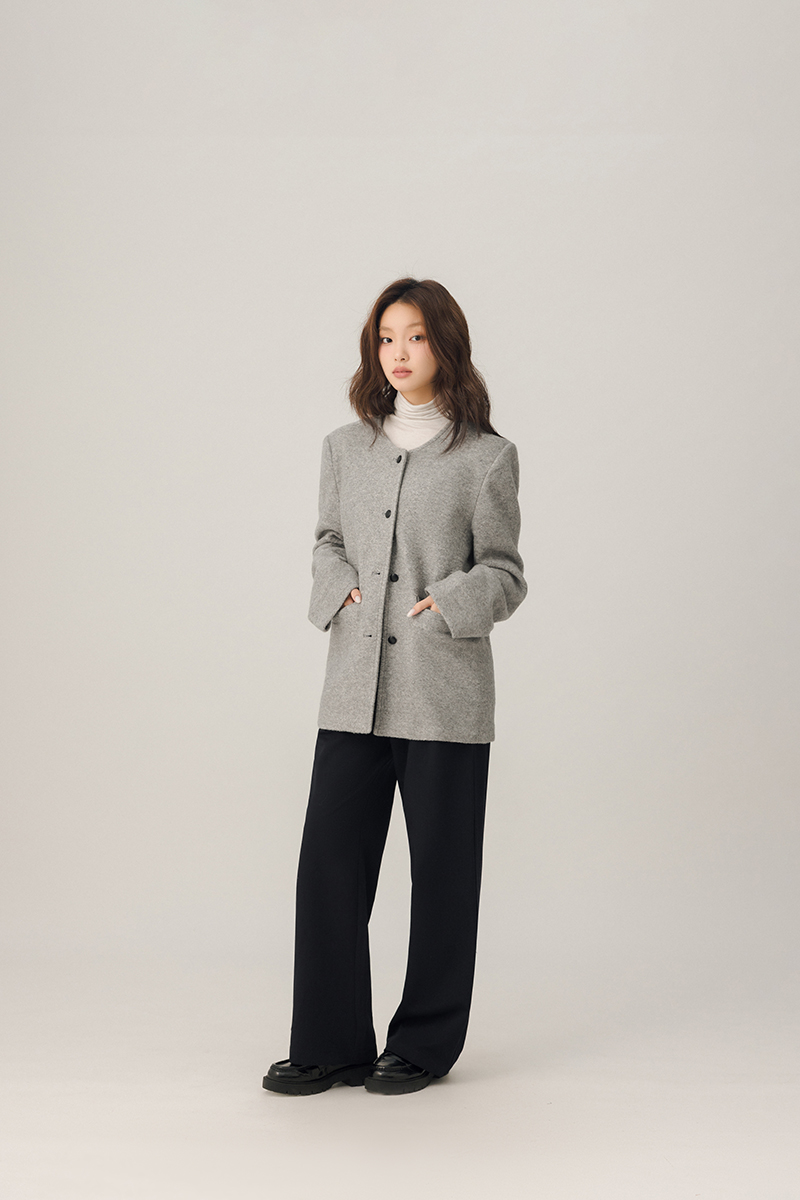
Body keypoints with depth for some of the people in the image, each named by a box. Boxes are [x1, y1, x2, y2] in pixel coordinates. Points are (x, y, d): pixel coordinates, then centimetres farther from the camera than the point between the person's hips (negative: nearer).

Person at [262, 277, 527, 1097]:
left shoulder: (486, 458, -1)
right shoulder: (346, 447, 11)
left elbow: (504, 573, 2)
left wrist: (450, 604, -15)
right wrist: (337, 588, 1)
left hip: (445, 696, -3)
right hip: (355, 689, 4)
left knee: (441, 870, 5)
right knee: (329, 860, 2)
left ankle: (425, 1044, 20)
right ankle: (331, 1044, 15)